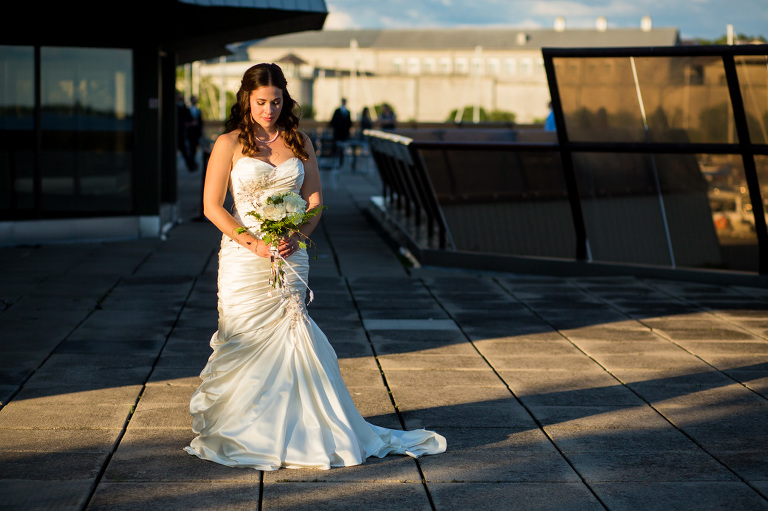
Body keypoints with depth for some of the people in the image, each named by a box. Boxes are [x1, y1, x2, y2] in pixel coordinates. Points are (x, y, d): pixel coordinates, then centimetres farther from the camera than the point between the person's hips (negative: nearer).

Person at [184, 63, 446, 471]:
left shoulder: (299, 142, 9)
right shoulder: (229, 144, -1)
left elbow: (315, 200, 10)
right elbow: (212, 206, -4)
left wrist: (297, 236, -9)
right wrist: (254, 243, -13)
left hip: (290, 256, 2)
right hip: (244, 259, -2)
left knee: (286, 340, 2)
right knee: (246, 342, 1)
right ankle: (240, 431, 12)